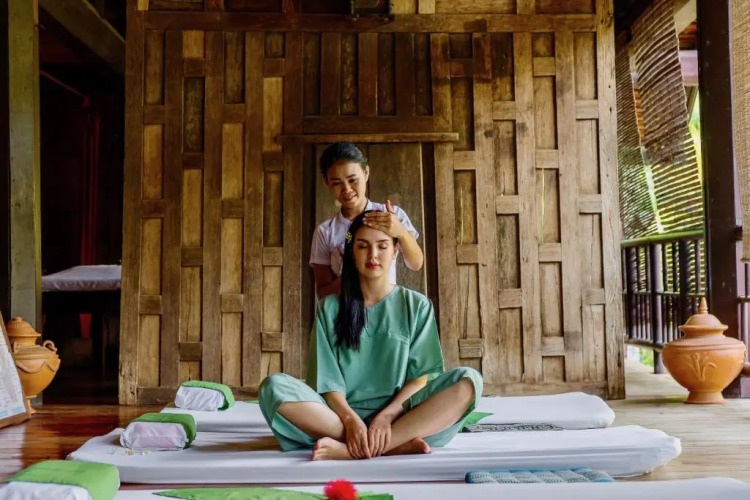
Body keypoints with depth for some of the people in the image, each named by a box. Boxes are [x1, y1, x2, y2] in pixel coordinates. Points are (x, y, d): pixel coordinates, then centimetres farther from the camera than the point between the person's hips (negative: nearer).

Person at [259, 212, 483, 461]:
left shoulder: (417, 306, 9)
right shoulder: (330, 308, 10)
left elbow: (421, 375, 1)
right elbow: (326, 379, 0)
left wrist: (386, 415, -16)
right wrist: (351, 420, -19)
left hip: (400, 417, 0)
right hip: (340, 416, 1)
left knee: (468, 381, -26)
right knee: (274, 387, -25)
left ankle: (352, 450, -32)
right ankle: (395, 445, -29)